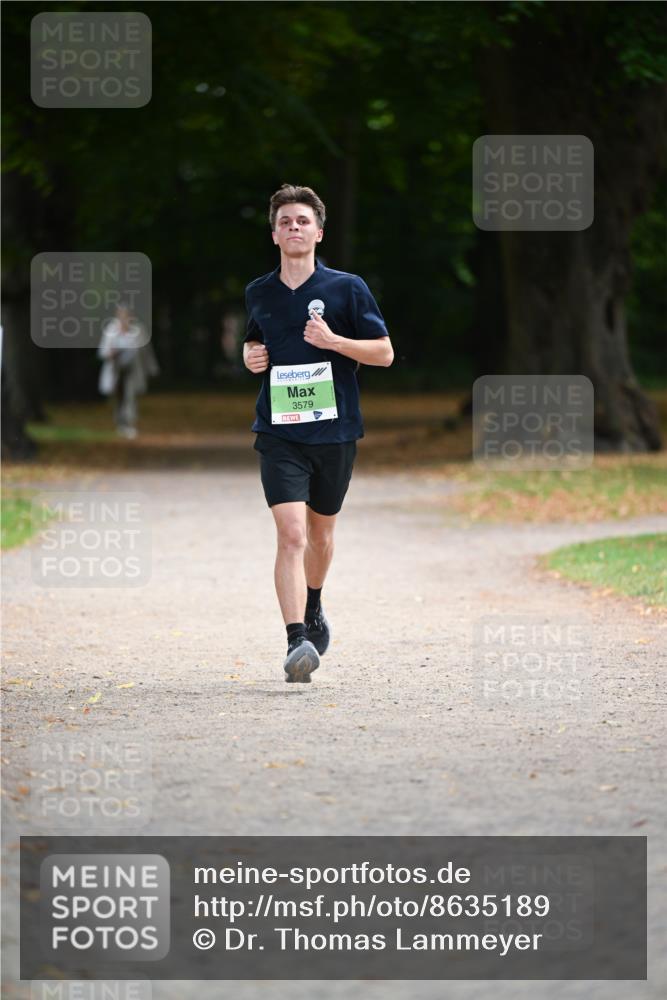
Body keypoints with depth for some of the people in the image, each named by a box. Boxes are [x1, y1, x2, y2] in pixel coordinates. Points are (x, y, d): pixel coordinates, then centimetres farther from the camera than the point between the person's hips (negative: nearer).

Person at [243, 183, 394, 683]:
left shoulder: (347, 287, -2)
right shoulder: (259, 294, 7)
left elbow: (384, 352, -1)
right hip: (280, 433, 0)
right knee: (291, 534, -16)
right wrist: (250, 355, 3)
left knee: (320, 533, 17)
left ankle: (313, 608, 46)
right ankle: (298, 642, -23)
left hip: (335, 430, 0)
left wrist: (334, 340, -16)